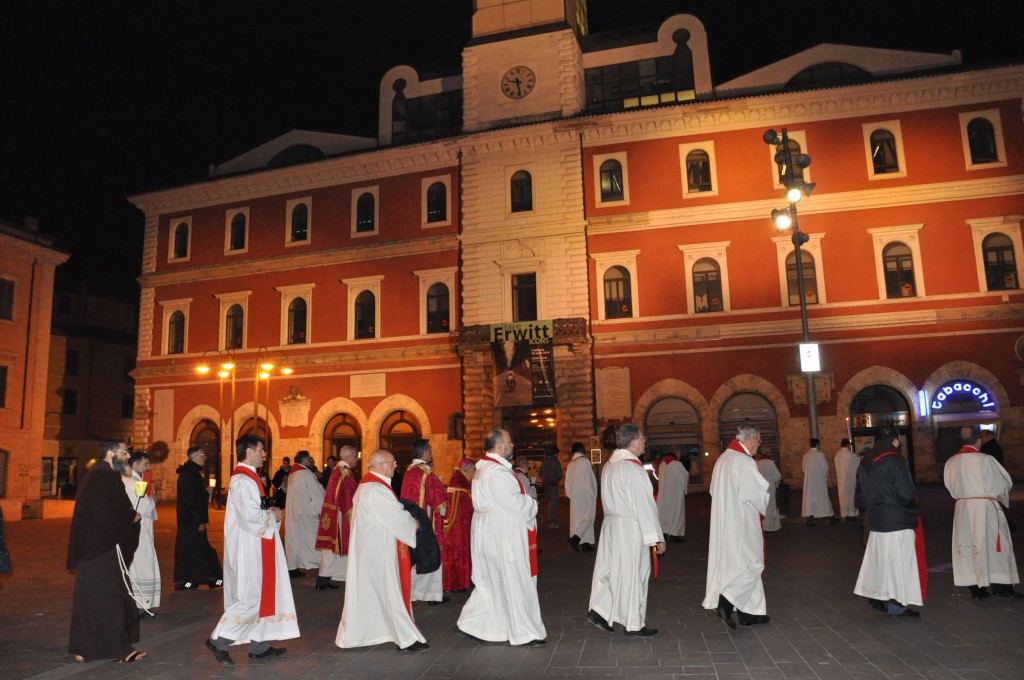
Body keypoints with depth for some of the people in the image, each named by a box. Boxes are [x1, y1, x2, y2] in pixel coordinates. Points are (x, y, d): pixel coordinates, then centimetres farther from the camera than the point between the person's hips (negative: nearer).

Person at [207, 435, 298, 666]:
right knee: (249, 598, -4)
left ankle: (259, 645, 22)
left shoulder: (248, 478, 13)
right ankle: (218, 640, 7)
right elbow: (250, 516, -26)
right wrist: (274, 516, -11)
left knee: (261, 595, 14)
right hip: (247, 548, -10)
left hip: (254, 547, 10)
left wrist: (269, 513, 2)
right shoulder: (242, 480, -19)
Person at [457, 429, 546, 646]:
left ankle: (471, 624, 21)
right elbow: (516, 504, -21)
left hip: (490, 530, 10)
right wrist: (533, 505, -1)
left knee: (489, 580, 17)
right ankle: (523, 632, 12)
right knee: (514, 581, 1)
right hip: (502, 533, -10)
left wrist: (526, 502, 7)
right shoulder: (497, 471, -21)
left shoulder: (484, 468, 12)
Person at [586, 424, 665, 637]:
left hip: (611, 524, 8)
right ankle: (634, 624, 14)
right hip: (630, 528, -8)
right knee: (632, 573, 3)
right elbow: (644, 506, -19)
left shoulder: (609, 465, 6)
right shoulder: (633, 468, -20)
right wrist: (657, 537, -14)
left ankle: (598, 611, 13)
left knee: (611, 568, 14)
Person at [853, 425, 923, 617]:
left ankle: (876, 596, 21)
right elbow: (906, 494, -17)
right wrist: (914, 509, 1)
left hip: (876, 521, 7)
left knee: (879, 559, 16)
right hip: (898, 522, -6)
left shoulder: (865, 462, 7)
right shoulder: (896, 461, -15)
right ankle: (897, 605, 10)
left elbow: (861, 496, 11)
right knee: (898, 562, 3)